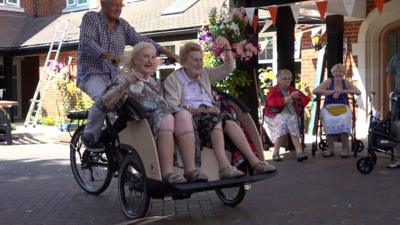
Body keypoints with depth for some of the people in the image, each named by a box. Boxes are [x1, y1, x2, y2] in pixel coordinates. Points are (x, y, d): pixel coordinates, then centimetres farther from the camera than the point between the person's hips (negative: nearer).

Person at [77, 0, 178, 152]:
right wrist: (109, 56, -34)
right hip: (91, 73, -6)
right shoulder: (90, 18, -3)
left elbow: (140, 40, 3)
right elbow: (86, 43, -18)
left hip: (113, 76, 6)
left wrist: (165, 51, -12)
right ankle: (90, 136, -13)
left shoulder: (122, 25, 11)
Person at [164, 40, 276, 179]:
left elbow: (229, 67, 19)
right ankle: (224, 167, -47)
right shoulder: (173, 80, 6)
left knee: (229, 122, -28)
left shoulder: (205, 74, 24)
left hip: (210, 114, 5)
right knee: (216, 119, -34)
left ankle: (254, 161, -36)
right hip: (190, 118, -5)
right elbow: (173, 108, -7)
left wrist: (227, 47, 4)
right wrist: (199, 110, -16)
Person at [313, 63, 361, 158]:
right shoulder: (329, 82, 7)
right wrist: (332, 92, -12)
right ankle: (330, 148, -22)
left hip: (343, 108, 1)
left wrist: (343, 91, -12)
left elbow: (358, 92, 0)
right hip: (329, 107, -1)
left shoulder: (346, 83, 10)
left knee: (344, 120, -33)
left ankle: (345, 147, -20)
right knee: (329, 120, -34)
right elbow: (315, 91, -5)